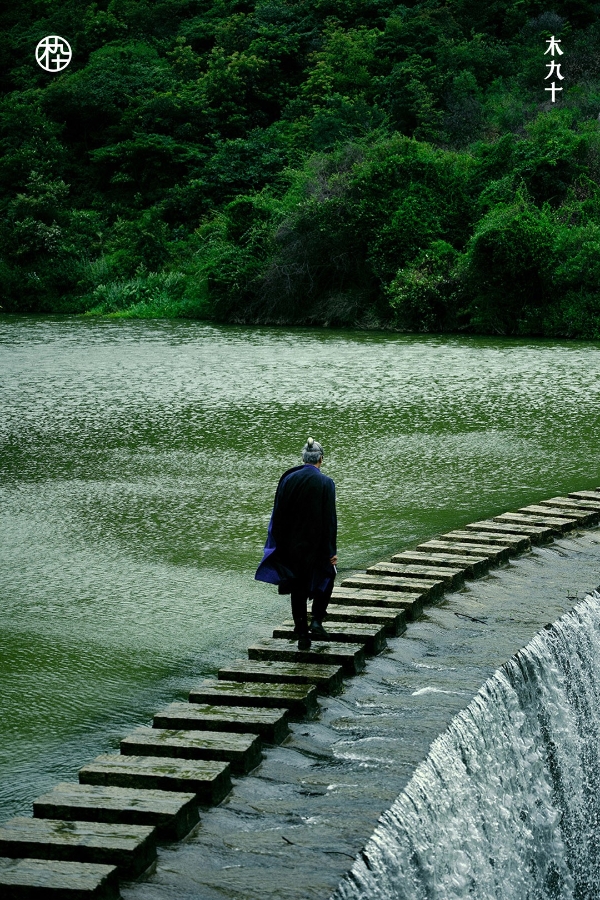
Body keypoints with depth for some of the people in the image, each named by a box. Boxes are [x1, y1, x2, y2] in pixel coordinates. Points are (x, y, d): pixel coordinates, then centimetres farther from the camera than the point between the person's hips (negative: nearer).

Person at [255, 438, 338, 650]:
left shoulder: (287, 479, -3)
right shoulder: (325, 483, -12)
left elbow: (278, 514, 2)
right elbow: (330, 519, -12)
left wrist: (279, 543, 11)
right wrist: (331, 550, -6)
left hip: (292, 545, 2)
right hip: (316, 545, -2)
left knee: (298, 587, 10)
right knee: (326, 578, 21)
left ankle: (302, 635, 10)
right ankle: (316, 621, 6)